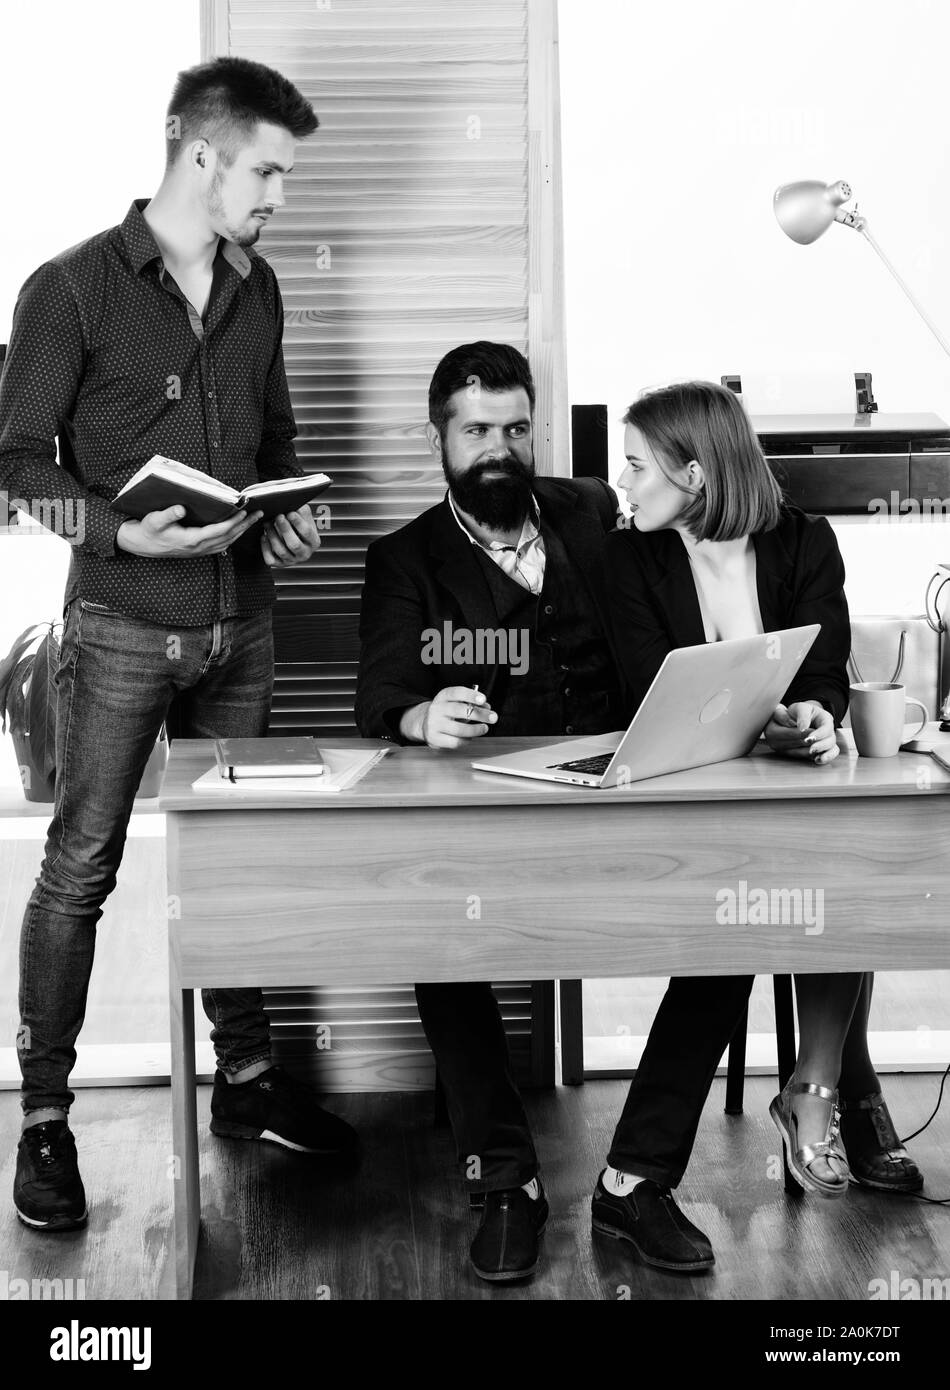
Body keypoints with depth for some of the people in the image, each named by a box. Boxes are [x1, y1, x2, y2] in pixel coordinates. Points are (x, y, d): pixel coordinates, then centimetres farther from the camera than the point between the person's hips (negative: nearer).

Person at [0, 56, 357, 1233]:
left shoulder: (255, 290, 10)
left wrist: (286, 513, 0)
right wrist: (124, 530, -23)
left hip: (239, 619, 6)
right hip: (122, 627, -5)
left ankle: (245, 1079, 27)